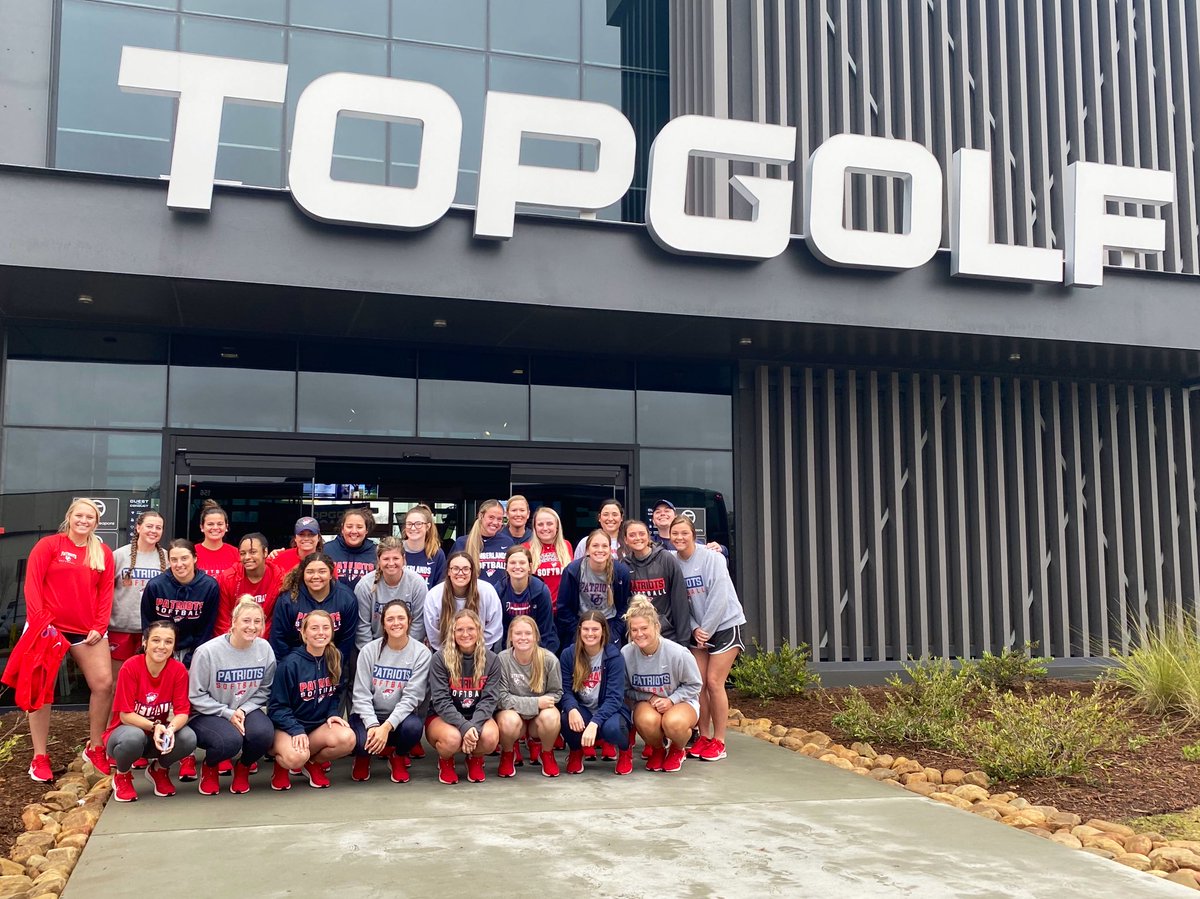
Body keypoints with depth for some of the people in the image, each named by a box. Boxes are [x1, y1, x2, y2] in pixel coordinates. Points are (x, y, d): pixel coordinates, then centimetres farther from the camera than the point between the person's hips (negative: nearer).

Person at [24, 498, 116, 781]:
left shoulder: (103, 553, 8)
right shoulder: (49, 545, -2)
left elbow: (106, 592, 7)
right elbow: (32, 584, -6)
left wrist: (100, 627, -2)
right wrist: (38, 622, -13)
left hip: (87, 631, 3)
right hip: (50, 629, -3)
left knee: (103, 684, -3)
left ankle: (95, 748, 13)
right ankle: (39, 757, 11)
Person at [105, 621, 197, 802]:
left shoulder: (178, 670, -12)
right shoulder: (131, 667, -20)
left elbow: (182, 712, -13)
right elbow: (125, 715, -19)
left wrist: (170, 729, -35)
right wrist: (154, 726, -34)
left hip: (159, 733, 3)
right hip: (127, 730, -3)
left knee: (189, 738, -28)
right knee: (133, 737, -38)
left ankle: (159, 770, 7)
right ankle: (122, 776, -2)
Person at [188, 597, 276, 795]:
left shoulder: (264, 648, -6)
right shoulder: (207, 651, -18)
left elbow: (264, 690, 2)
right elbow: (196, 696, -12)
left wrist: (243, 710, -15)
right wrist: (228, 714, -19)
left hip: (246, 711, 4)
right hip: (207, 715, -3)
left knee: (264, 733, -30)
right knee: (231, 740, -35)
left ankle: (243, 768, 7)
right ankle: (209, 767, 5)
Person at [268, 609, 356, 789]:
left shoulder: (334, 659, 0)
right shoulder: (291, 663, -14)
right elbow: (277, 707, -10)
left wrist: (332, 714, -7)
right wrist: (297, 730, -23)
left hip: (320, 725, 4)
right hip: (288, 726, -4)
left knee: (347, 739, -28)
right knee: (296, 758, -36)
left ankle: (314, 763, 4)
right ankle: (281, 764, 5)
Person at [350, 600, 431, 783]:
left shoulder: (421, 653, -9)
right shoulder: (369, 651, -5)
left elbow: (411, 697, -14)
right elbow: (361, 694, -8)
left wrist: (386, 727, -25)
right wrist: (372, 725, -23)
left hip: (400, 715, 0)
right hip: (369, 715, 0)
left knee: (413, 727, -34)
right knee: (360, 741, -32)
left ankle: (399, 757, 4)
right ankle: (364, 756, 10)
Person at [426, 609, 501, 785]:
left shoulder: (491, 660, -2)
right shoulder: (441, 659, -10)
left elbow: (489, 699, -8)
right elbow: (441, 701, -15)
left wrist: (475, 725, -27)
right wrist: (464, 726, -29)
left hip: (477, 717, 2)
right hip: (443, 717, -2)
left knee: (490, 736, -32)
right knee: (452, 738, -36)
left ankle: (475, 759, 6)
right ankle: (445, 761, 3)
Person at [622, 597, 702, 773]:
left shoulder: (678, 653, -20)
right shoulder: (626, 653, -14)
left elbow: (694, 685, -5)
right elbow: (626, 690, -1)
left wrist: (671, 700, -19)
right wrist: (649, 697, -17)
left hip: (681, 701, -1)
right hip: (646, 702, 1)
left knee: (674, 723, -38)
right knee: (647, 720, -37)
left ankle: (677, 751, 3)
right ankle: (657, 750, 3)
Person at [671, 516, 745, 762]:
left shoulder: (712, 558, -15)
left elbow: (719, 597, -17)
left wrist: (706, 629, -14)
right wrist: (695, 629, -8)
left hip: (724, 624, -5)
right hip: (697, 629, 5)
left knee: (714, 682, -9)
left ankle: (718, 741, 1)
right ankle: (703, 737, 12)